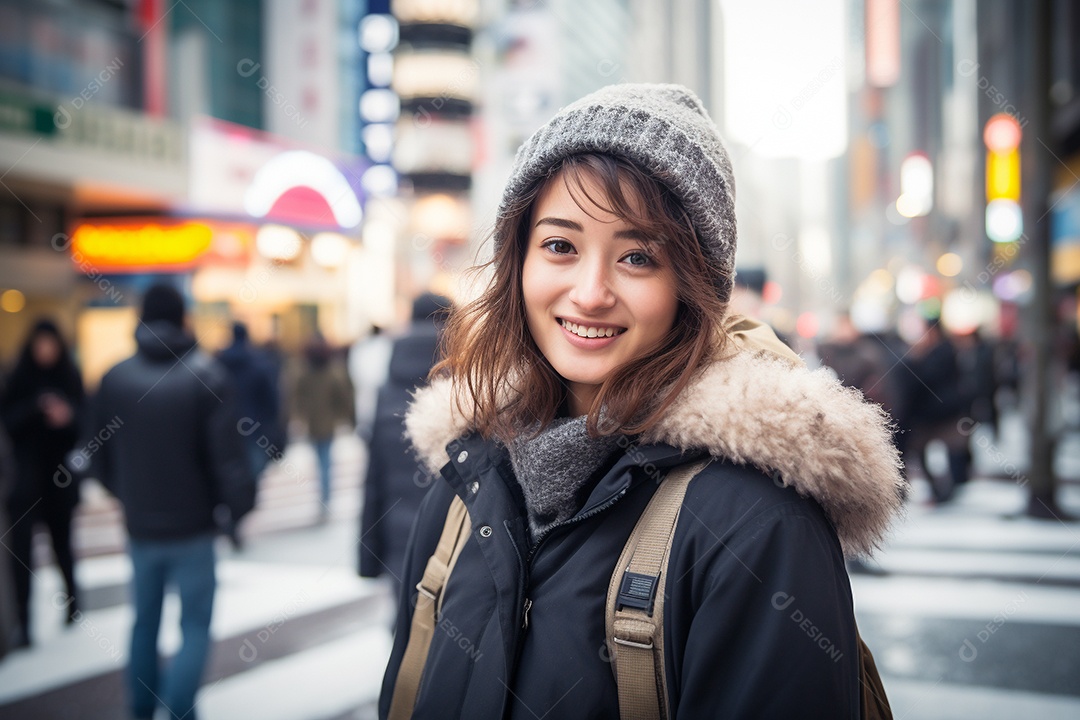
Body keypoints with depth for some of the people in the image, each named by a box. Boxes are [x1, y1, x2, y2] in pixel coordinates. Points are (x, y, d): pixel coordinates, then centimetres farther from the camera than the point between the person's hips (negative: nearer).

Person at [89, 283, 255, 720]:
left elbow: (99, 459, 5)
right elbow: (227, 454, -16)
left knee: (145, 622, 18)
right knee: (195, 626, 6)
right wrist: (238, 508, -2)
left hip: (140, 526, 4)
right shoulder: (205, 375, -13)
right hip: (192, 527, -3)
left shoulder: (114, 378, -2)